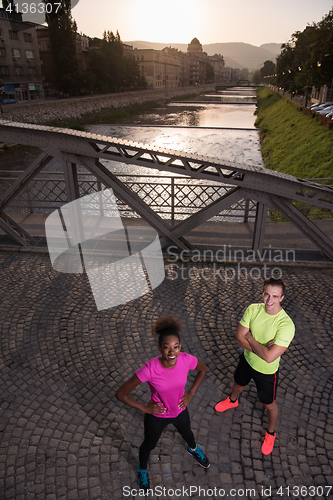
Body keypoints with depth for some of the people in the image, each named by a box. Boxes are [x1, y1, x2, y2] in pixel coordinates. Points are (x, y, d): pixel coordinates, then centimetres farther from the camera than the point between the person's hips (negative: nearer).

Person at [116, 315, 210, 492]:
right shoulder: (150, 369, -38)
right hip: (156, 416, -2)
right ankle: (142, 469, 62)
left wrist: (190, 393, -8)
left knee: (187, 433, 33)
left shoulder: (186, 360, -30)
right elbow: (121, 394, -28)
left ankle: (193, 449, 71)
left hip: (180, 411, 3)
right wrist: (145, 408, -20)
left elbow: (203, 369, -5)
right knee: (149, 444, 26)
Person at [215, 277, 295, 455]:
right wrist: (261, 348, -29)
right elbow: (239, 336, -17)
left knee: (269, 404, 19)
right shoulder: (253, 309, -21)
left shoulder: (286, 325, -35)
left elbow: (269, 357, -37)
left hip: (267, 371, -4)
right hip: (247, 359, 5)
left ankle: (271, 433, 51)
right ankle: (232, 401, 68)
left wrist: (250, 338, -25)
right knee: (238, 383, 33)